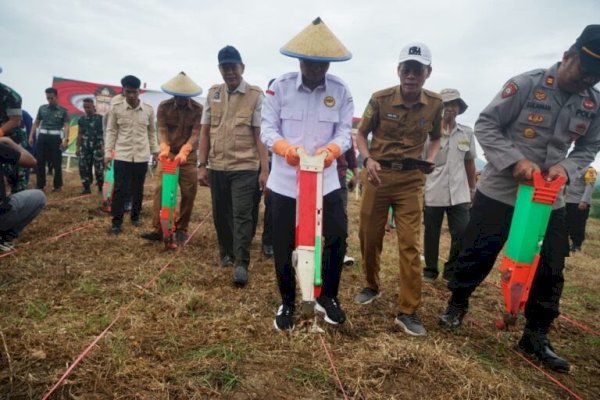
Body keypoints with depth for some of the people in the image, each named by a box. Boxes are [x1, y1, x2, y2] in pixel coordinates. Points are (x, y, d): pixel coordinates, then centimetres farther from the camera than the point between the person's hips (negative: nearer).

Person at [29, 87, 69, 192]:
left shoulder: (63, 111, 2)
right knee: (40, 162, 5)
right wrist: (31, 136, 7)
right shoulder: (42, 108, 11)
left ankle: (57, 185, 9)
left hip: (55, 138, -3)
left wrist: (66, 139, -19)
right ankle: (40, 185, 13)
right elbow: (36, 123, 15)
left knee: (56, 163, 1)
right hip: (42, 136, 3)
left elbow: (66, 126, -6)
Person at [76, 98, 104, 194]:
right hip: (85, 148, 4)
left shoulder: (100, 118, -2)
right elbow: (80, 134, 14)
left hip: (97, 147, -4)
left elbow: (104, 133, -3)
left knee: (99, 168, -3)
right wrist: (78, 148, 11)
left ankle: (100, 188, 9)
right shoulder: (81, 119, 10)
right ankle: (86, 188, 14)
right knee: (84, 168, 4)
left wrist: (103, 146, -11)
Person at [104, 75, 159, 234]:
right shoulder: (116, 108, -2)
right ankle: (117, 222, 7)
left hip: (142, 156, 2)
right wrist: (108, 151, -2)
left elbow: (152, 132, 11)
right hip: (122, 155, -1)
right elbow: (111, 131, 3)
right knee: (120, 189, -1)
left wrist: (155, 151, 10)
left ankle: (135, 216, 27)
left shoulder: (149, 110, 1)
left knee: (138, 189, 11)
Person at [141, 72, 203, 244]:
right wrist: (164, 148, -31)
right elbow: (162, 130, -11)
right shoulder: (163, 107, -3)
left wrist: (184, 152, -31)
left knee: (189, 192, 0)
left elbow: (195, 134, -15)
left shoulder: (198, 109, -7)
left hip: (188, 155, 0)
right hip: (168, 153, 0)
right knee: (160, 189, -9)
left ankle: (181, 229, 13)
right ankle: (158, 229, -7)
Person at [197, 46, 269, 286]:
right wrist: (202, 165, 6)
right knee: (220, 214, 13)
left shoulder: (255, 96, -2)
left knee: (242, 215, -4)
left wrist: (264, 169, -10)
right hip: (217, 167, 4)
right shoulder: (213, 94, 9)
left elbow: (260, 134, -6)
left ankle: (241, 263, 4)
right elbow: (205, 131, 10)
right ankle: (226, 253, 32)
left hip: (245, 167, -4)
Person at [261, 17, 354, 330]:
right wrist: (284, 147, -27)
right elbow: (267, 128, -6)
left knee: (338, 237, 3)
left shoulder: (341, 91, -1)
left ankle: (327, 297, 29)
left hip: (325, 180, 1)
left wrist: (332, 149, -26)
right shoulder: (280, 86, -4)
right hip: (285, 181, -1)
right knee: (282, 245, 7)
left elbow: (344, 131, -4)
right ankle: (287, 302, 30)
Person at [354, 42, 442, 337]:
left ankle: (408, 311, 6)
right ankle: (371, 286, 36)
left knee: (410, 244, -4)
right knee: (369, 236, 10)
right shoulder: (380, 99, -8)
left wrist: (430, 160, -8)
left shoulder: (435, 104, -2)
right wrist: (368, 159, -17)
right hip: (378, 174, 0)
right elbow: (361, 133, 2)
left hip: (411, 179, 0)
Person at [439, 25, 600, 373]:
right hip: (500, 191, -4)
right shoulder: (526, 84, -13)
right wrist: (515, 161, -23)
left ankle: (536, 335, 25)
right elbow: (485, 125, -11)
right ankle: (457, 304, 30)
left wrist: (566, 167, -12)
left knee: (550, 269, 8)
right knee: (478, 254, 4)